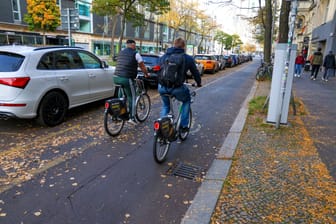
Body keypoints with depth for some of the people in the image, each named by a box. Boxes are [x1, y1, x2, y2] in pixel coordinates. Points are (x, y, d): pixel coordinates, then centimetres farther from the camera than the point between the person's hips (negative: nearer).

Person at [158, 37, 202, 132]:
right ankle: (183, 125, 24)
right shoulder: (188, 58, 5)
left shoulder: (164, 56, 15)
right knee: (187, 100, 27)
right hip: (177, 88, -3)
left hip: (162, 87, 4)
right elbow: (195, 72, 16)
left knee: (165, 106, 30)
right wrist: (199, 83, 36)